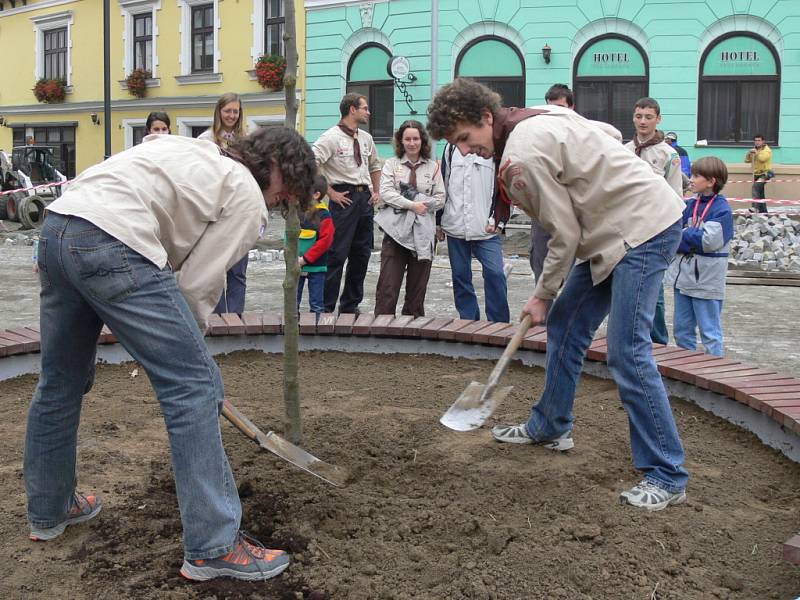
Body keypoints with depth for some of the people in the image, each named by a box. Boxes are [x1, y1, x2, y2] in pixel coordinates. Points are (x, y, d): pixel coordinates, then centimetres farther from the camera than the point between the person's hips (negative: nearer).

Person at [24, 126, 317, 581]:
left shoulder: (197, 153, 28)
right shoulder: (249, 199, 5)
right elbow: (198, 285, 2)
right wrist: (190, 341, 19)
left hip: (57, 225, 10)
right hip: (113, 243, -10)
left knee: (61, 383, 23)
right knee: (195, 386, -4)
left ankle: (49, 512, 42)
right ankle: (214, 547, -1)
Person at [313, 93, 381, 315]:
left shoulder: (366, 138, 14)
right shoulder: (331, 137, -8)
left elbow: (375, 166, 30)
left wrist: (376, 192, 16)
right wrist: (330, 193, -16)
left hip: (365, 198, 7)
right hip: (344, 198, -7)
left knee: (361, 254, 11)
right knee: (337, 255, -8)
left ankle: (350, 305, 23)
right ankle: (326, 308, 0)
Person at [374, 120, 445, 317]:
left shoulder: (432, 167, 10)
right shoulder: (391, 164, 8)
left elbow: (440, 199, 5)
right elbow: (385, 193, -5)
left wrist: (417, 198, -10)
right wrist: (412, 205, -14)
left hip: (423, 232, 1)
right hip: (395, 229, -1)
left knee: (417, 285, 6)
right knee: (388, 285, -6)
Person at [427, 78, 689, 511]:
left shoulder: (523, 157, -22)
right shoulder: (534, 119, 6)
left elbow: (565, 235, -17)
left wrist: (542, 296, -2)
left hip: (642, 229, -10)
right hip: (612, 231, 11)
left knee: (626, 352, -13)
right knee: (564, 325, 15)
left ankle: (667, 477, -6)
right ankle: (550, 427, 31)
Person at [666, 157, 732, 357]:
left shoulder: (722, 209, -11)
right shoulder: (691, 205, 8)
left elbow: (708, 241, -18)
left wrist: (683, 234, -8)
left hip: (706, 280, -7)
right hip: (684, 274, 7)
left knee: (710, 332, 1)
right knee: (681, 329, 14)